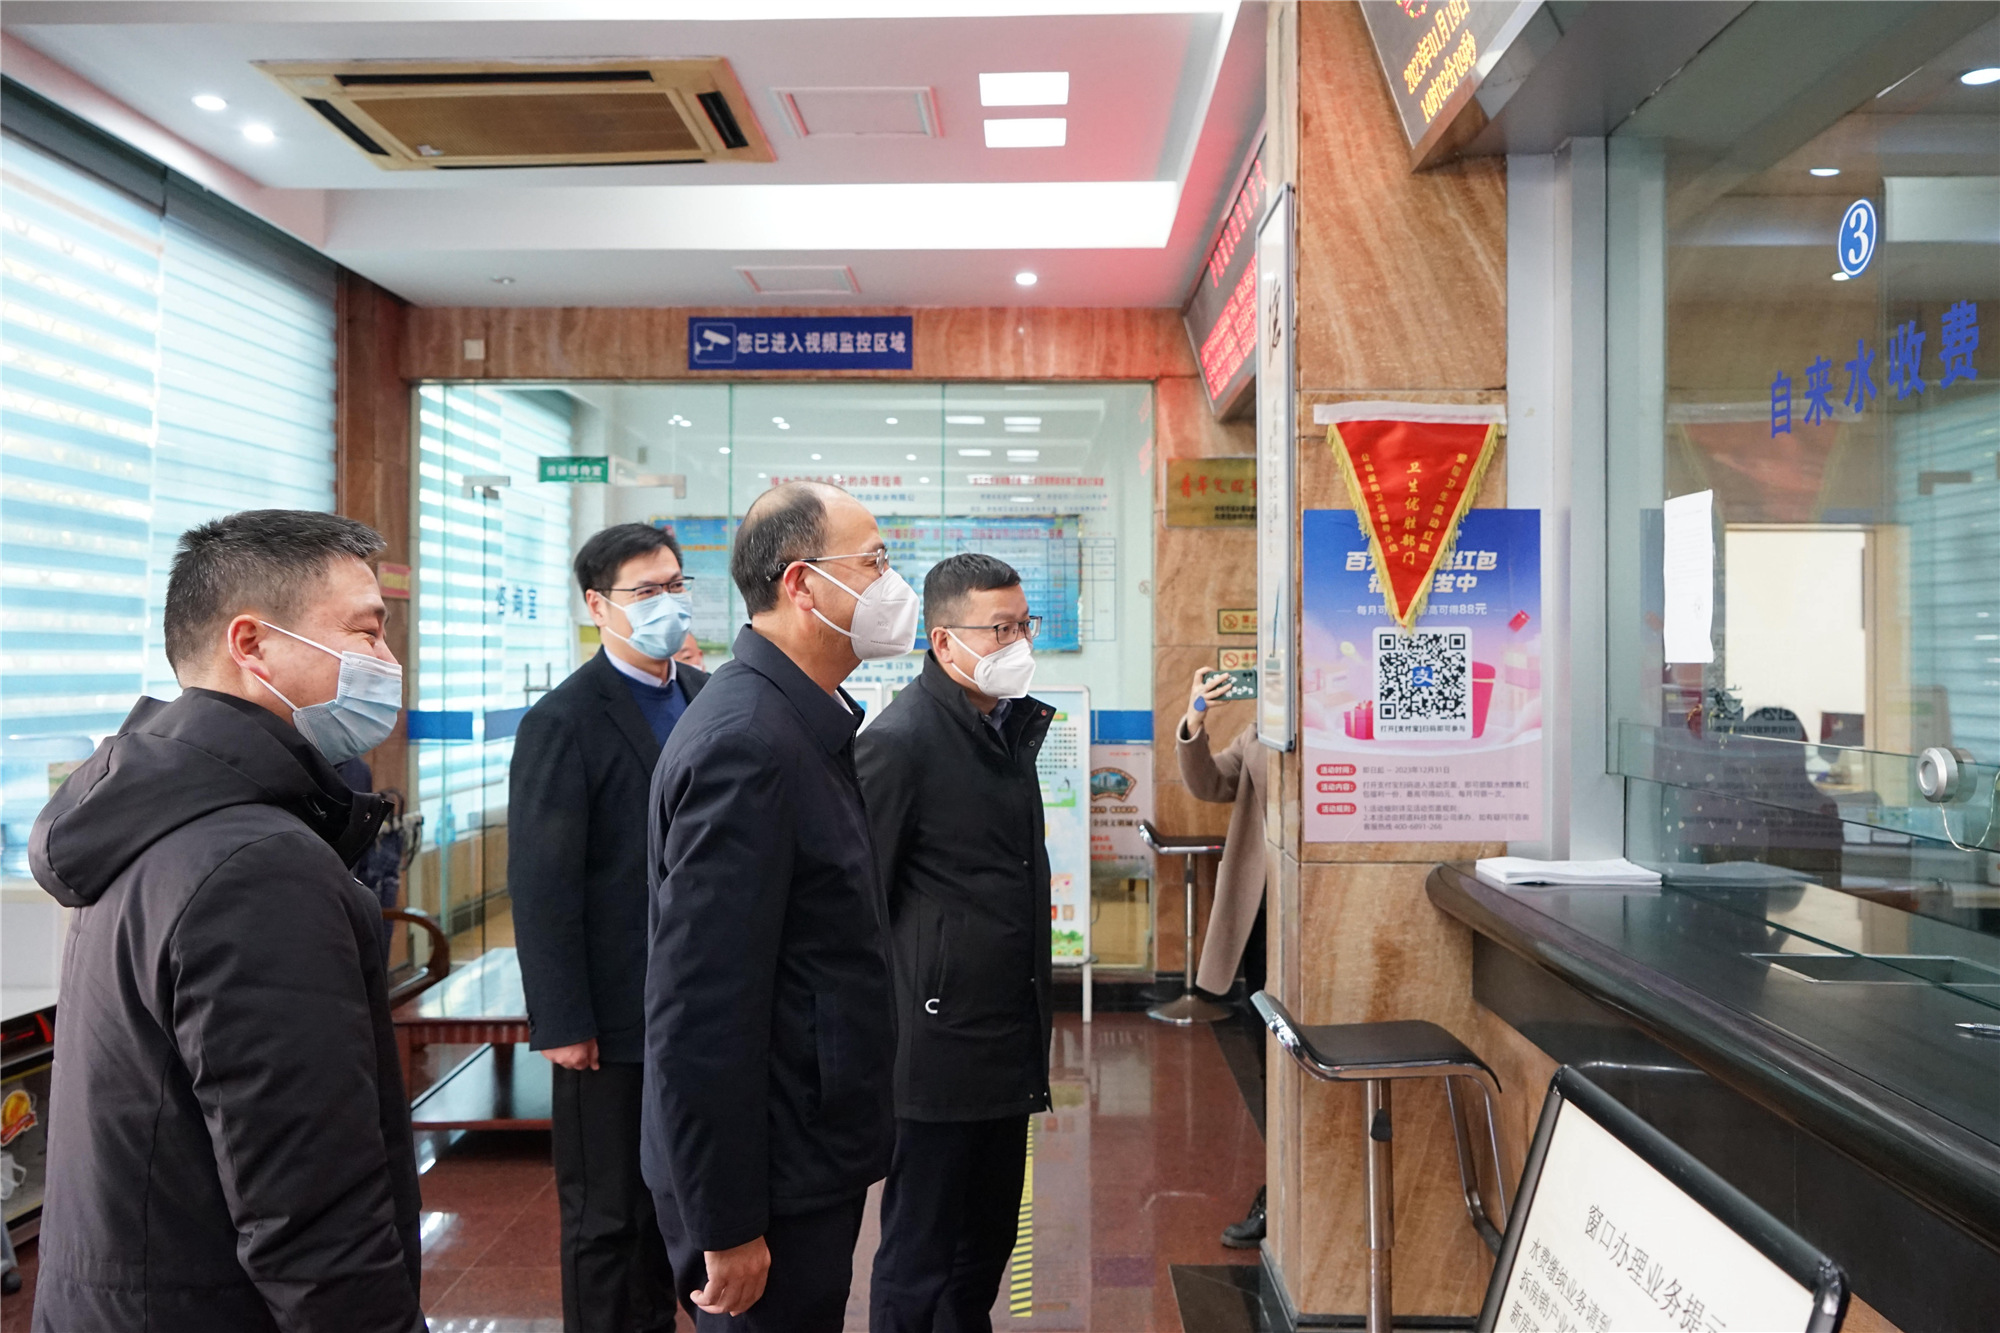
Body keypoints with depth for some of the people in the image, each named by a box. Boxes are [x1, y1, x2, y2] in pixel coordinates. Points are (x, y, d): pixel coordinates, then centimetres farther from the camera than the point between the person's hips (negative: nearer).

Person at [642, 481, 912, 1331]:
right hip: (771, 1189, -9)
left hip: (811, 1153, 9)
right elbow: (701, 1012, -26)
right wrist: (727, 1227, -20)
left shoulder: (799, 725, 6)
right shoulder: (745, 744, -25)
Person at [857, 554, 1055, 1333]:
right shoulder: (900, 740, -17)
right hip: (939, 1047, -8)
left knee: (988, 1245, 19)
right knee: (918, 1259, 6)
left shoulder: (1012, 726, 10)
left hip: (1009, 1045, 8)